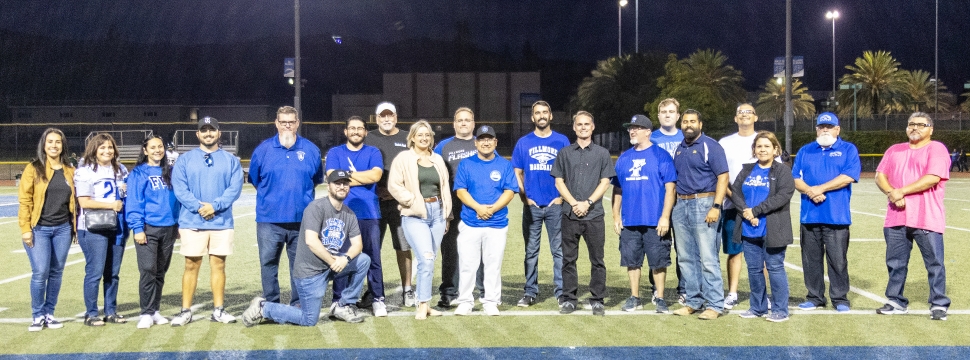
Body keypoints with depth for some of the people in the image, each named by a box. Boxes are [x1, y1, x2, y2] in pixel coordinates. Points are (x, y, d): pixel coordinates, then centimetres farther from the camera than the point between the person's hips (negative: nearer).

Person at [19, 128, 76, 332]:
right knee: (40, 273, -7)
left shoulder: (69, 171, 9)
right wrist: (25, 228, -11)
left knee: (56, 272, 8)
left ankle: (49, 314, 19)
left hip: (63, 229, 4)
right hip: (39, 229, -4)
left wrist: (75, 225, 9)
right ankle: (37, 316, 7)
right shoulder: (34, 169, -2)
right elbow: (24, 200, -5)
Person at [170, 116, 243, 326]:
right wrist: (198, 207, -16)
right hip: (192, 222, -1)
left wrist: (215, 205, -16)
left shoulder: (231, 160, 9)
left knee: (218, 265, 5)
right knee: (191, 265, 1)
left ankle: (219, 310, 11)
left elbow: (235, 188, -2)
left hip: (222, 222, 1)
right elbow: (179, 188, -3)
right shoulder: (185, 160, 7)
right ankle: (186, 311, 6)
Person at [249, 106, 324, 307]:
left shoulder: (310, 150, 5)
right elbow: (254, 180, 15)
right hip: (269, 219, 0)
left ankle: (299, 305, 16)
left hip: (301, 219, 0)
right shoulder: (263, 149, 4)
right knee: (268, 263, 3)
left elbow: (317, 179, 17)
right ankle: (271, 306, 12)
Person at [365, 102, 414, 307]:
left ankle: (407, 290, 9)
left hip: (400, 202, 0)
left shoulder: (406, 140, 9)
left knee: (403, 247, 1)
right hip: (374, 201, 0)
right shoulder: (369, 139, 10)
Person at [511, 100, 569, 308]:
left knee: (559, 250, 1)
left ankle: (561, 291, 8)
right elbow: (517, 173, 9)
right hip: (532, 205, 1)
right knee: (531, 251, 6)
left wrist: (562, 196, -4)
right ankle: (530, 292, 12)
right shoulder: (523, 143, 7)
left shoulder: (562, 141, 5)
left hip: (555, 205, -1)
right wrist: (524, 198, -2)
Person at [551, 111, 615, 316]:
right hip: (570, 214, 1)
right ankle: (569, 299, 11)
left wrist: (587, 203, -10)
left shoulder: (602, 153, 8)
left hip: (594, 214, -1)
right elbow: (559, 181, 7)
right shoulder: (565, 153, 11)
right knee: (568, 258, 4)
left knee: (597, 259, 0)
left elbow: (605, 182, 2)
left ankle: (597, 300, 7)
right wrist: (574, 203, -7)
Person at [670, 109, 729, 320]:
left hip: (703, 203, -7)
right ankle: (693, 301, 19)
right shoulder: (679, 149, 16)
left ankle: (715, 305, -3)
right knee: (686, 258, 10)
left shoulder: (710, 146, -5)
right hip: (681, 206, 7)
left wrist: (716, 207, -19)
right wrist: (674, 204, 11)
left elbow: (723, 177, -10)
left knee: (708, 258, -8)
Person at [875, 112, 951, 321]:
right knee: (895, 263, 10)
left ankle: (939, 305, 5)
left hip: (927, 219, -5)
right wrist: (891, 192, -11)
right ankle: (896, 302, 20)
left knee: (935, 264, -3)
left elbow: (933, 178, -14)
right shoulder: (894, 150, 17)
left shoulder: (936, 149, -1)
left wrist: (901, 191, -14)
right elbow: (880, 176, 10)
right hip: (896, 218, 5)